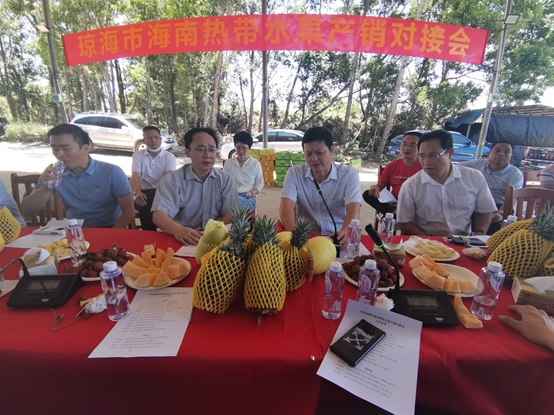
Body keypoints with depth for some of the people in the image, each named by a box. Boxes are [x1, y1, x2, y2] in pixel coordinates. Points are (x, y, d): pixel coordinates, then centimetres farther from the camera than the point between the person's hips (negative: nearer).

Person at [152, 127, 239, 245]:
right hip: (182, 241, -1)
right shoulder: (172, 179, 0)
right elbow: (159, 214, -11)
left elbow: (230, 215, -3)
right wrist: (178, 230, -32)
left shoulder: (225, 179, 4)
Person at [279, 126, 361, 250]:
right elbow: (286, 205, -15)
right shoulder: (294, 173, -2)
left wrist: (345, 232, -40)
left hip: (337, 237, 0)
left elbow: (354, 208, -18)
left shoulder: (349, 174, -5)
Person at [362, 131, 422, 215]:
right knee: (368, 194, -18)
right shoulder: (392, 165, 10)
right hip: (393, 204, 6)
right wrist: (375, 187, -17)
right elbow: (380, 185, 11)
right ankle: (394, 212, -29)